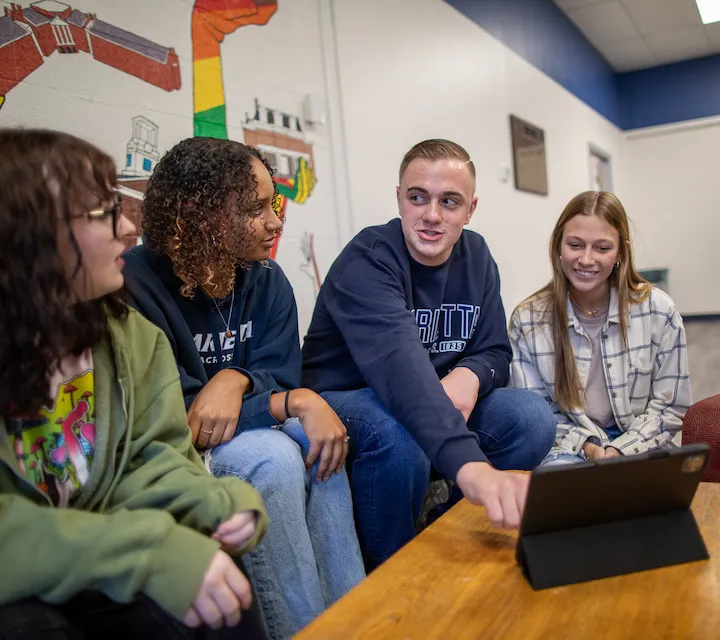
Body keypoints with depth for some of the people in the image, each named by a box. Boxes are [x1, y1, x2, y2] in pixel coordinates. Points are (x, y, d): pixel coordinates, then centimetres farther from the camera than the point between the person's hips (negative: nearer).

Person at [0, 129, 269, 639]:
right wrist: (150, 548, -36)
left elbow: (151, 457, -5)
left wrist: (218, 502, -25)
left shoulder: (129, 333, -4)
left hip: (90, 576, 4)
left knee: (218, 597, -19)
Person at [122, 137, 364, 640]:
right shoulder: (137, 286, -21)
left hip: (237, 433, 6)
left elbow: (280, 380, -6)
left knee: (319, 439, -22)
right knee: (272, 458, -30)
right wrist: (299, 403, -27)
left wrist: (237, 379, -31)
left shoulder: (266, 280, -1)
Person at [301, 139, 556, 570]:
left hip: (439, 402, 6)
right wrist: (470, 464, -56)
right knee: (400, 438, -37)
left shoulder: (476, 256, 0)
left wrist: (471, 375, -25)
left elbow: (495, 353, 2)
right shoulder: (367, 261, -23)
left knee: (534, 419, -15)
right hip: (344, 399, -6)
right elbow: (399, 363, -41)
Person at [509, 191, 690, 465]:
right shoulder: (527, 320, -6)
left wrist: (619, 450, -14)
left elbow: (670, 407, 1)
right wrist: (586, 445, -16)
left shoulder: (658, 310, -4)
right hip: (569, 446, -1)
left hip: (644, 445, 1)